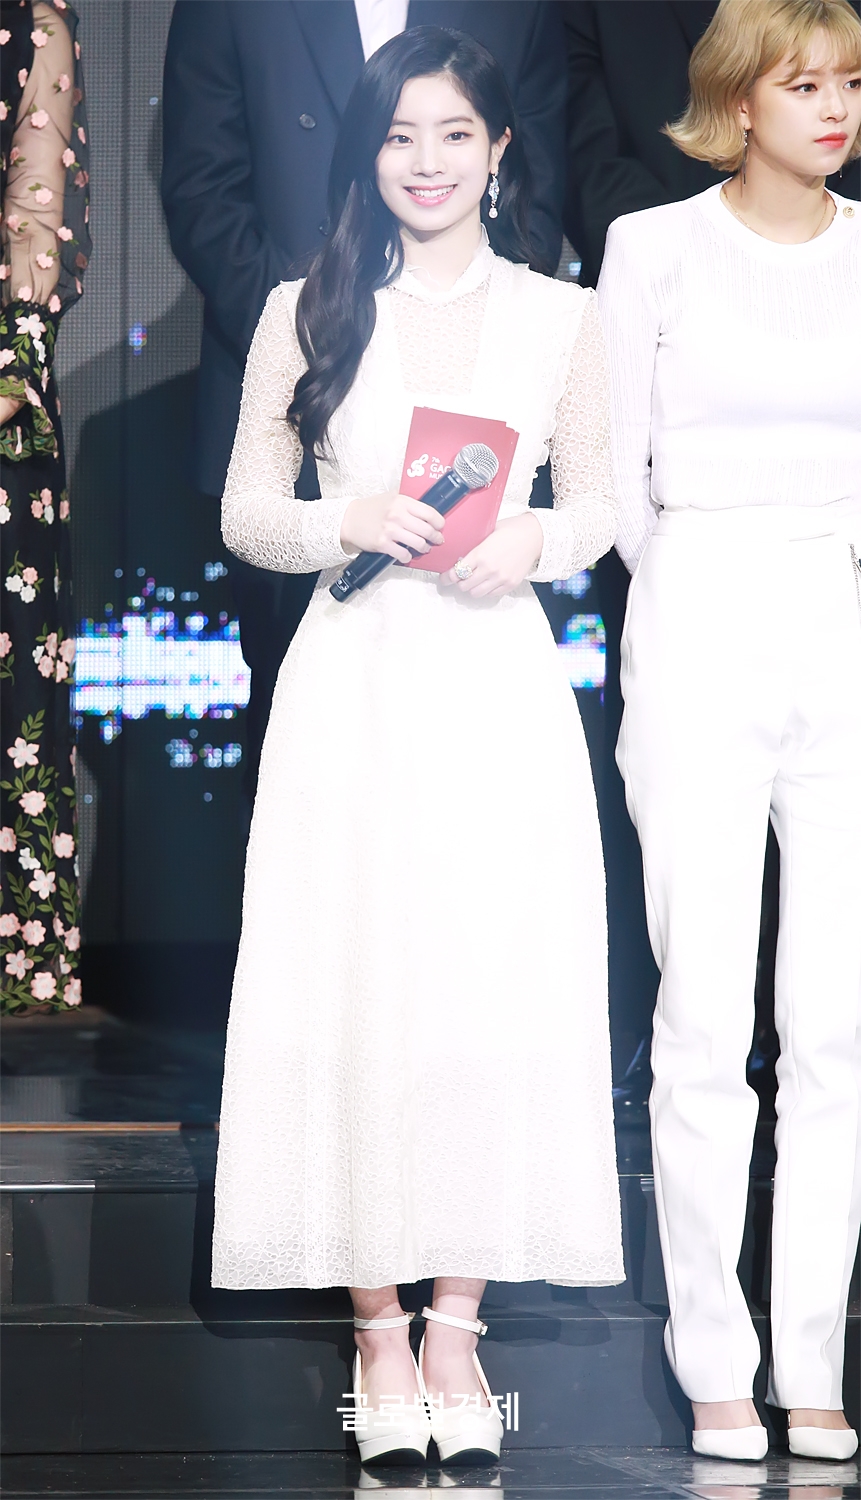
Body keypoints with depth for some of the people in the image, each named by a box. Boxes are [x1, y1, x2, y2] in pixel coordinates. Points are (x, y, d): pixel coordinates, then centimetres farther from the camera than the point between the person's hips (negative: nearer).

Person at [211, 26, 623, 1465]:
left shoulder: (561, 318, 9)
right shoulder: (307, 313, 8)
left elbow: (598, 508, 12)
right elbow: (245, 510, 7)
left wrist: (533, 540, -9)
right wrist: (349, 524, -12)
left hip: (497, 684, 0)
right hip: (352, 684, 0)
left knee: (497, 995, -4)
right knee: (353, 994, -3)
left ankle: (457, 1327, 5)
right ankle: (379, 1332, 6)